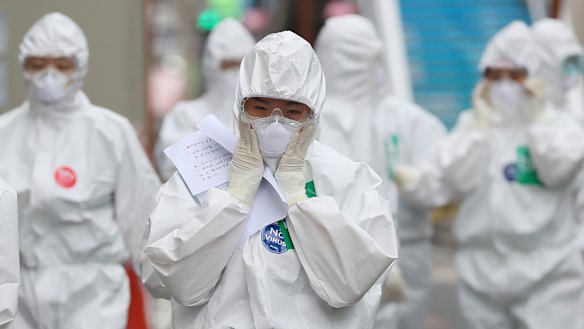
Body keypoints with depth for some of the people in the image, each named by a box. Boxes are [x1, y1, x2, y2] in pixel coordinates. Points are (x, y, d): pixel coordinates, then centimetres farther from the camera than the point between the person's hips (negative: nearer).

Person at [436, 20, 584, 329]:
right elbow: (457, 179, -6)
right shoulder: (470, 125, 10)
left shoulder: (558, 124, 4)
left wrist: (536, 117, -8)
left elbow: (557, 170, -14)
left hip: (547, 271, -3)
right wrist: (480, 123, -6)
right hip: (483, 270, 3)